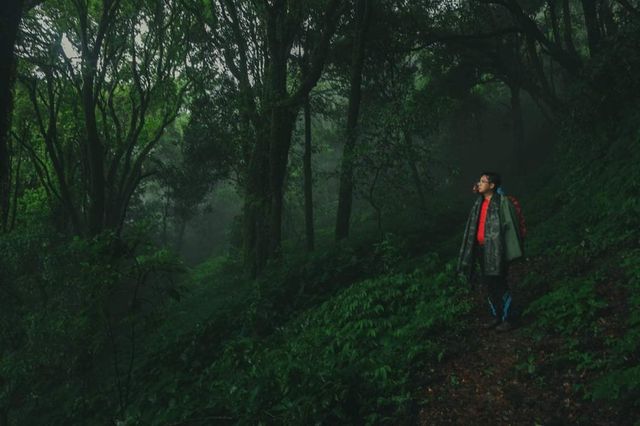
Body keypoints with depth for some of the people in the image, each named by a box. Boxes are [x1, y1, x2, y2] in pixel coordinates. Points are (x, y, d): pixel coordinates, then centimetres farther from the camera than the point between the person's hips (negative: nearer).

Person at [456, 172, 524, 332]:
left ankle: (507, 319, 15)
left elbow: (510, 225, -13)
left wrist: (513, 251, -13)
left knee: (499, 285, 0)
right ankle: (496, 316, 28)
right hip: (482, 249, 7)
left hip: (497, 250, -7)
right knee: (487, 284, 14)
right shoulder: (479, 202, 10)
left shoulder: (503, 201, -12)